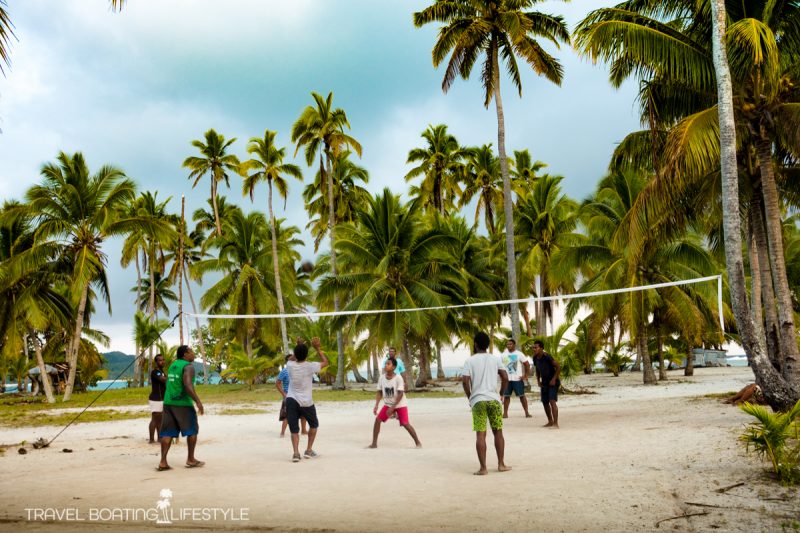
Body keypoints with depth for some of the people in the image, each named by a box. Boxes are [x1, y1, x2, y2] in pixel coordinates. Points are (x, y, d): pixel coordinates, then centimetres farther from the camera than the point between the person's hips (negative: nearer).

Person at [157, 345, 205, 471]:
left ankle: (163, 462, -2)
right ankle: (191, 460, 11)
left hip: (168, 402, 7)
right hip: (183, 403, -7)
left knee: (168, 432, 5)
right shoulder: (188, 366, -11)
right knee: (192, 430, 8)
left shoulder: (173, 365, 14)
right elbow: (188, 385, -24)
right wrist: (198, 401, -24)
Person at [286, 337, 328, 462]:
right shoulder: (310, 366, -9)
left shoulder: (290, 365, -1)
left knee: (294, 429, 3)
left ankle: (296, 453, -14)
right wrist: (317, 348, 9)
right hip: (306, 402, -2)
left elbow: (293, 359, 25)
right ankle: (309, 450, 20)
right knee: (314, 424, 21)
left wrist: (298, 347, 24)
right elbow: (325, 362, 8)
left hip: (291, 400, 2)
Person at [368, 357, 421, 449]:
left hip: (400, 405, -5)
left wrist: (392, 407, -24)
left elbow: (400, 394, -21)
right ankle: (374, 443, 3)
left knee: (405, 424, -13)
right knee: (377, 420, -7)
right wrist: (376, 405, -8)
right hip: (388, 404, 5)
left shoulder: (398, 378, -21)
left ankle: (418, 442, 4)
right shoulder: (382, 377, -6)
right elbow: (380, 392, 2)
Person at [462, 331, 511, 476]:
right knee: (498, 432, 13)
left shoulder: (470, 361, 0)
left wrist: (470, 397, 4)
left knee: (480, 435, -1)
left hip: (478, 400, -2)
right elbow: (505, 378, 1)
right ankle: (501, 464, 16)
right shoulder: (495, 359, 7)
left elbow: (465, 381, -9)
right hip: (494, 399, 2)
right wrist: (501, 394, 13)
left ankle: (483, 468, -3)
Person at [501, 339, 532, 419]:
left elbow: (527, 364, -2)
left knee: (522, 396, 0)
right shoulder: (503, 355, 9)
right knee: (506, 396, 3)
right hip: (507, 379, 3)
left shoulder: (519, 354, -2)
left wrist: (526, 375, -7)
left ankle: (527, 413, 5)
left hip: (517, 379, -3)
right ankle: (505, 413, 8)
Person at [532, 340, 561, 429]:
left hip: (553, 382, -8)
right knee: (545, 402, 12)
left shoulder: (547, 357, -22)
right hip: (544, 383, 8)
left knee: (552, 401, -18)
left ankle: (555, 423, -18)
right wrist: (538, 380, 8)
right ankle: (550, 421, 28)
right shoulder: (535, 358, 1)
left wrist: (554, 379, -20)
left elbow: (558, 367, -20)